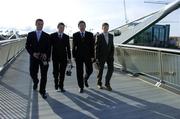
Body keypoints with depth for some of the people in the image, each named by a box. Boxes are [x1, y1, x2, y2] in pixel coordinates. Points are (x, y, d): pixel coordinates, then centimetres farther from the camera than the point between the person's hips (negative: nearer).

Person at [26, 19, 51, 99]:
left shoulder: (46, 36, 3)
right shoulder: (30, 34, 6)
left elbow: (49, 48, 1)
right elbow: (27, 46, 4)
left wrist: (47, 56, -13)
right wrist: (32, 53, -12)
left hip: (44, 58, -1)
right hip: (34, 57, 1)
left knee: (44, 75, 1)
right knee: (33, 73, 4)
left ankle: (42, 91, 15)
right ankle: (35, 82, 39)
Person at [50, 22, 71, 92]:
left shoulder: (66, 37, 6)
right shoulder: (52, 35, 2)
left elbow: (68, 48, 6)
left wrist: (69, 58, 4)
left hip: (63, 57, 1)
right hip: (55, 57, -1)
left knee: (62, 72, 3)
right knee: (56, 72, 8)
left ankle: (61, 86, 16)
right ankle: (56, 84, 32)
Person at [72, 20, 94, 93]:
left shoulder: (90, 34, 3)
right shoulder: (75, 35, 4)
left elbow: (92, 46, 1)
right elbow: (74, 46, 4)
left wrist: (92, 56, -4)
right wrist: (74, 56, -1)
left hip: (88, 56, 1)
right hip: (79, 56, 0)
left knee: (89, 70, 1)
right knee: (79, 72, 2)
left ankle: (85, 79, 34)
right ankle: (81, 87, 14)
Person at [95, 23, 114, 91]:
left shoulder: (111, 36, 6)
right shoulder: (99, 37, -7)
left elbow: (112, 46, 10)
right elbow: (96, 48, -8)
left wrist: (112, 55, 1)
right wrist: (96, 58, -12)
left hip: (109, 55, 3)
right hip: (101, 56, -3)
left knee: (111, 69, -9)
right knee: (100, 70, 6)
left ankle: (107, 83, 5)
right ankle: (99, 83, 26)